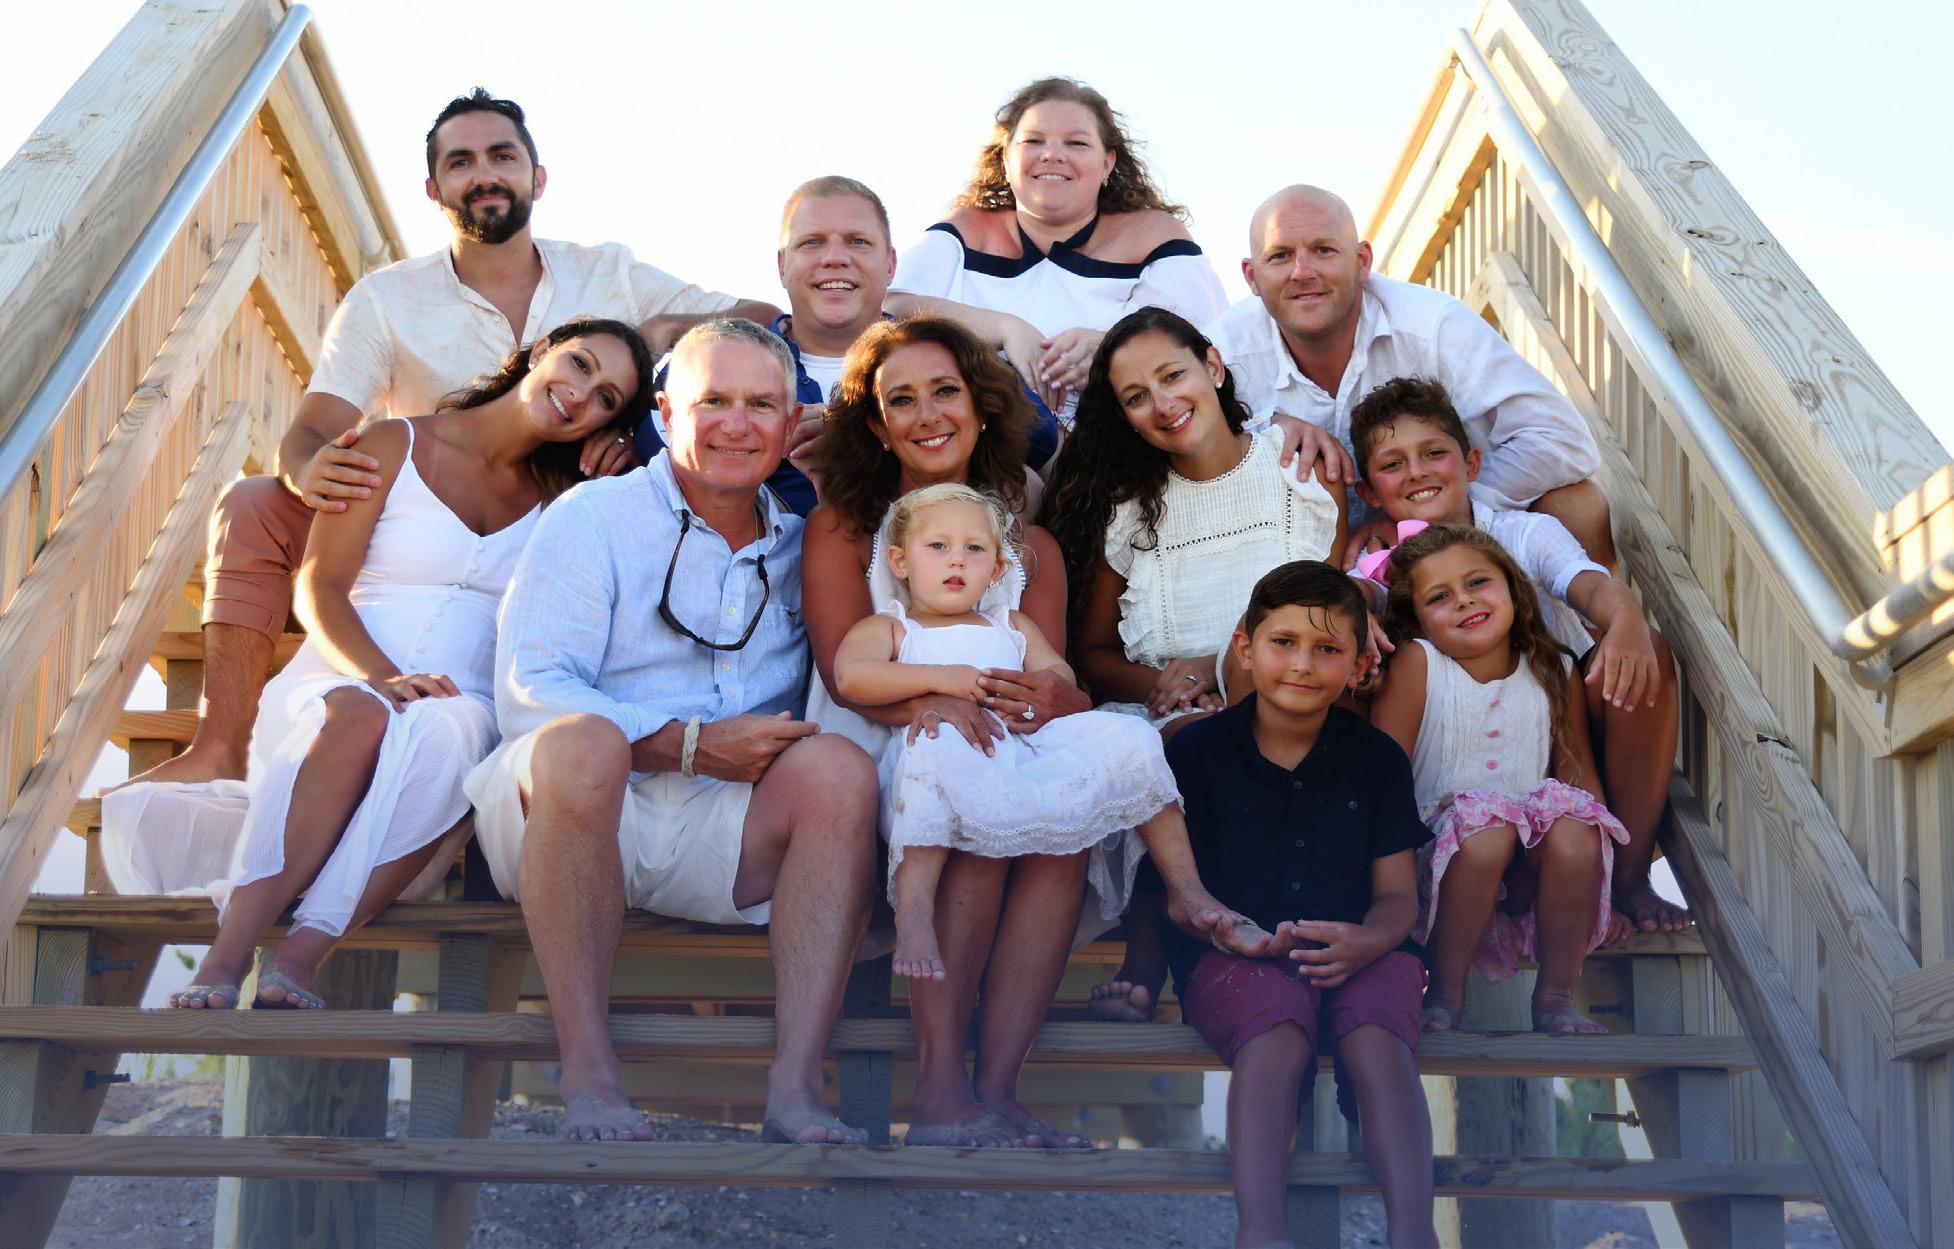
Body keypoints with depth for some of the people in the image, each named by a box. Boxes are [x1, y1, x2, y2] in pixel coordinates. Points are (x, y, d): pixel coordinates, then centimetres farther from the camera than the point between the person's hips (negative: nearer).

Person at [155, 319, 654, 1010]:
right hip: (338, 684, -1)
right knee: (359, 716, -39)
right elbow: (319, 587, -1)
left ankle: (298, 960, -44)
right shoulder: (396, 446, 7)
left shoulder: (562, 492, 18)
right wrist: (379, 675, -20)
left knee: (443, 733, -36)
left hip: (462, 711, 2)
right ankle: (224, 961, -43)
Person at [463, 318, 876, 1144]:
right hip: (564, 813, -3)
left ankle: (795, 1086, -32)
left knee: (839, 765, -24)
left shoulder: (800, 550, 18)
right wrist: (689, 744, -17)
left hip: (719, 832, 3)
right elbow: (528, 692, -7)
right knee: (582, 743, -35)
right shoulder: (596, 517, 5)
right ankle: (587, 1076, -33)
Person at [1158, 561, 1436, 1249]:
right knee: (1278, 1030, -34)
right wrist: (1230, 932, -19)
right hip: (1236, 954, -2)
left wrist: (1364, 944, -17)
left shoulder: (1377, 757, 11)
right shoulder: (1197, 749, 6)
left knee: (1378, 1035, -31)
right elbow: (1180, 891, 3)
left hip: (1358, 951, 2)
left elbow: (1398, 893, 7)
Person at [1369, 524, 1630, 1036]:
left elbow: (1578, 773, 10)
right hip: (1446, 867, -3)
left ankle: (1555, 996, -8)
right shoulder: (1416, 664, -7)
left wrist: (1595, 888, 1)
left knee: (1574, 832, -27)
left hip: (1533, 872, 3)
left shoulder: (1555, 671, 5)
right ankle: (1445, 994, -12)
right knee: (1487, 824, -33)